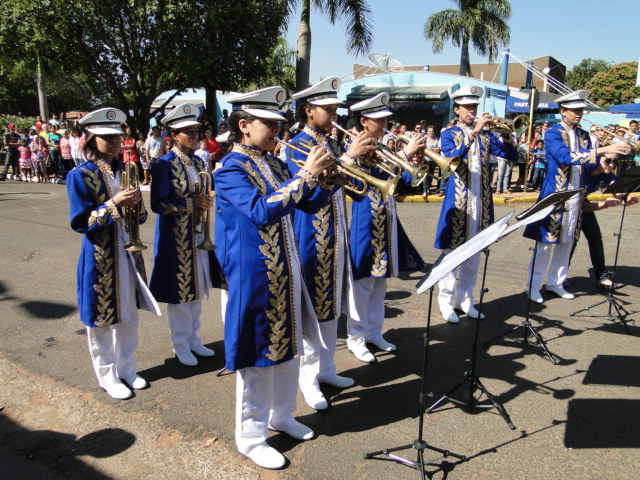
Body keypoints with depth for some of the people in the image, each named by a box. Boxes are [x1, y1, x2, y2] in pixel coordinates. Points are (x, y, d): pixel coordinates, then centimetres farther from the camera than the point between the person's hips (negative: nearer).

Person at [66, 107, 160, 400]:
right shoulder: (81, 175, -11)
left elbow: (140, 217, 10)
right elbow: (80, 223, -14)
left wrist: (135, 204, -13)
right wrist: (114, 204, -25)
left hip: (128, 253, 6)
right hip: (101, 257, -5)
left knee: (129, 316, 15)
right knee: (102, 319, 8)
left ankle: (127, 368, 32)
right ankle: (107, 376, 26)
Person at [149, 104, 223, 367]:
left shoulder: (199, 163, 10)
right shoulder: (164, 164, -10)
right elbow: (158, 204, -16)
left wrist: (207, 202, -4)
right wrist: (192, 204, -23)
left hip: (199, 235, 7)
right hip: (176, 238, -6)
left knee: (197, 290, 15)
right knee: (179, 292, 5)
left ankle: (194, 339, 30)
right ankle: (181, 345, 22)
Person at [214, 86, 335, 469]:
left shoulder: (276, 164, 10)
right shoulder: (231, 169, -13)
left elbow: (311, 204, 12)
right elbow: (263, 211, -29)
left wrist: (328, 177, -6)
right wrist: (306, 175, -28)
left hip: (288, 272, 8)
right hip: (255, 277, -8)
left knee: (288, 346, 19)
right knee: (258, 355, 4)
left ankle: (282, 415, 40)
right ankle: (251, 436, 24)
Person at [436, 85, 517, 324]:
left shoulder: (486, 135, 12)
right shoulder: (449, 134, 2)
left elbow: (511, 155, 3)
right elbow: (452, 158, -18)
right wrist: (474, 132, -23)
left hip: (481, 201, 4)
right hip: (457, 201, -4)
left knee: (473, 254, 10)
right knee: (452, 252, 1)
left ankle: (465, 299, 22)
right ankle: (446, 301, 11)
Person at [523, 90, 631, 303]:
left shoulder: (584, 136, 12)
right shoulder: (553, 134, -8)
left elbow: (588, 166, 8)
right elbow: (566, 157, -25)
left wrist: (601, 164, -13)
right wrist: (601, 150, -28)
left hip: (576, 197, 7)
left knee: (566, 243, 12)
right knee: (546, 243, -2)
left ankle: (555, 283, 23)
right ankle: (534, 286, 7)